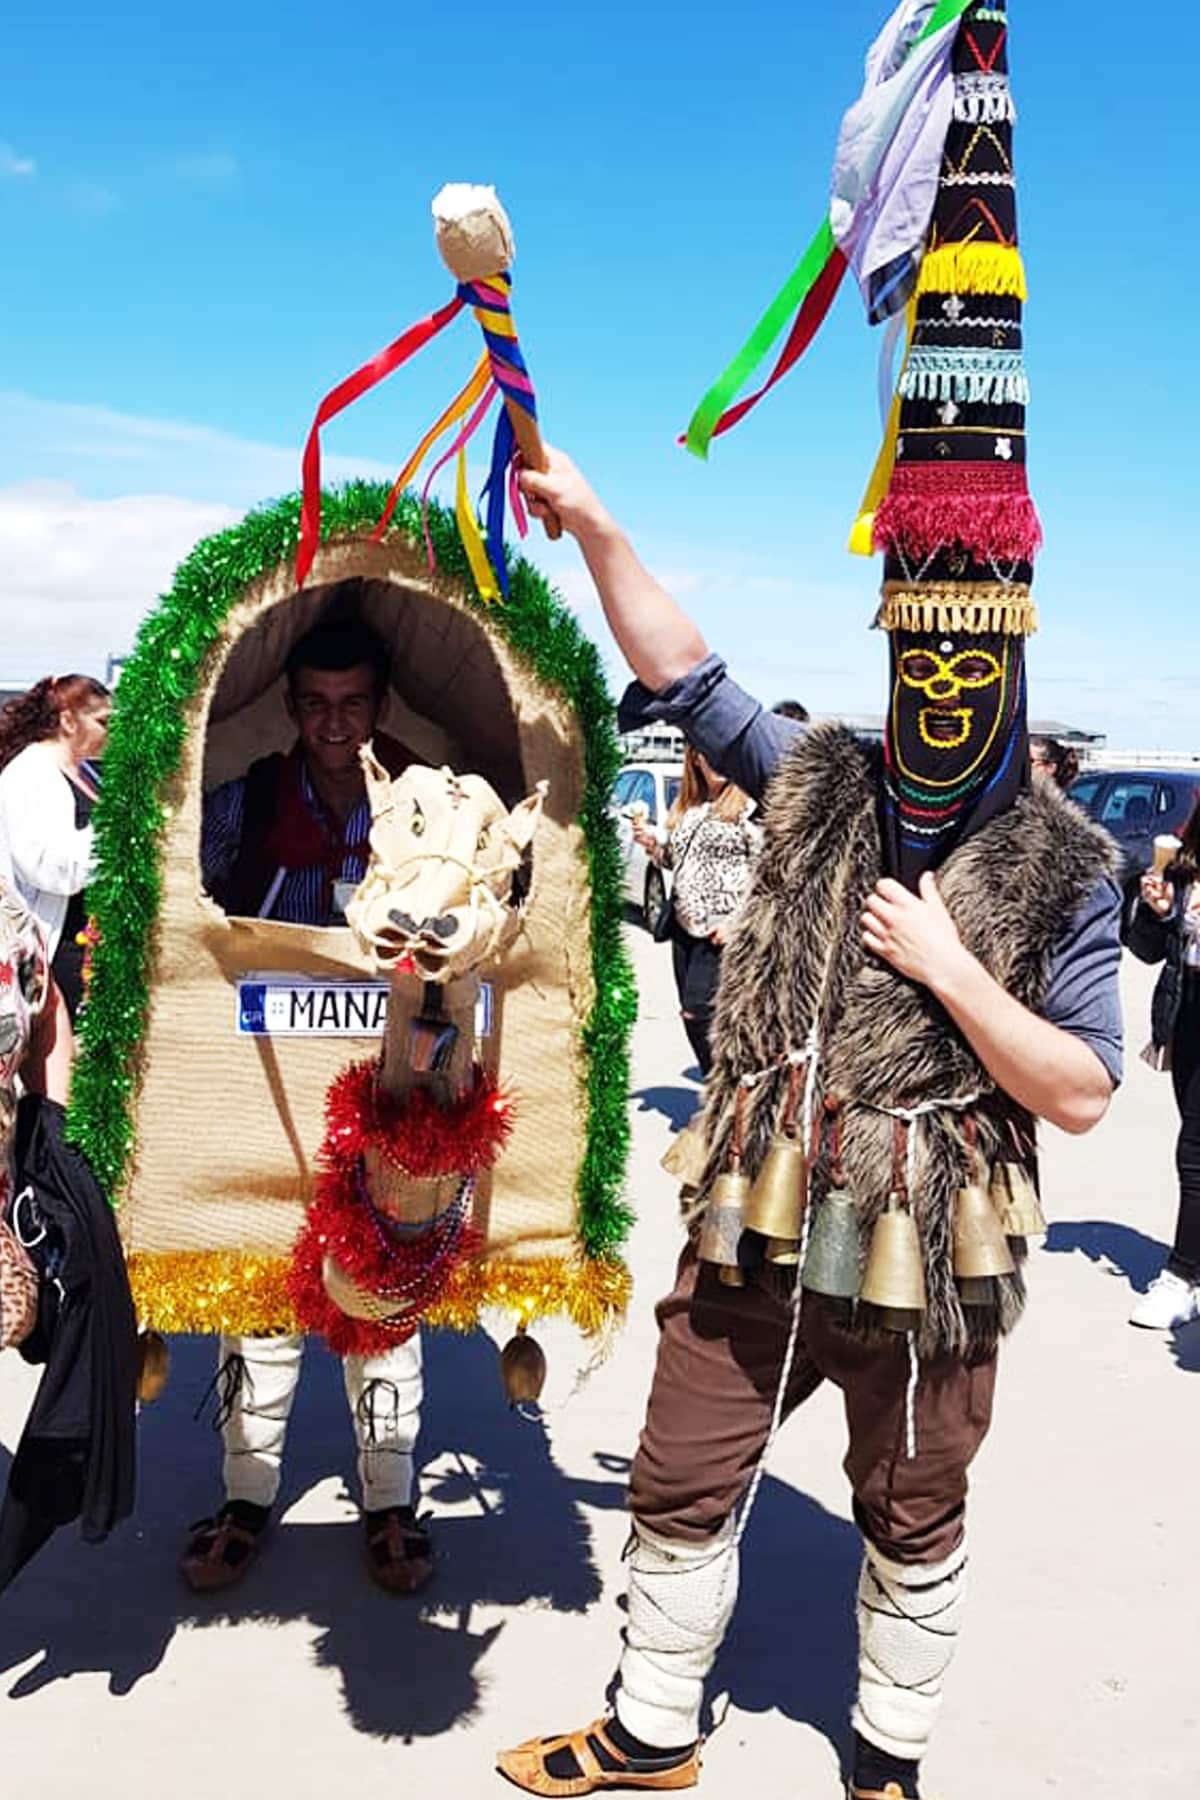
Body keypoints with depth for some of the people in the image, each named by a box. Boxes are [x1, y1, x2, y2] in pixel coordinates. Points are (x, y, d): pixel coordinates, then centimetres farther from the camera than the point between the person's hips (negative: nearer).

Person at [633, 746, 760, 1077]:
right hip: (685, 925, 8)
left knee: (698, 1011, -13)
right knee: (691, 1014, 9)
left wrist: (738, 919, -19)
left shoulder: (750, 805, -8)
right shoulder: (687, 807, 15)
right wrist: (654, 843, 6)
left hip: (722, 931, -8)